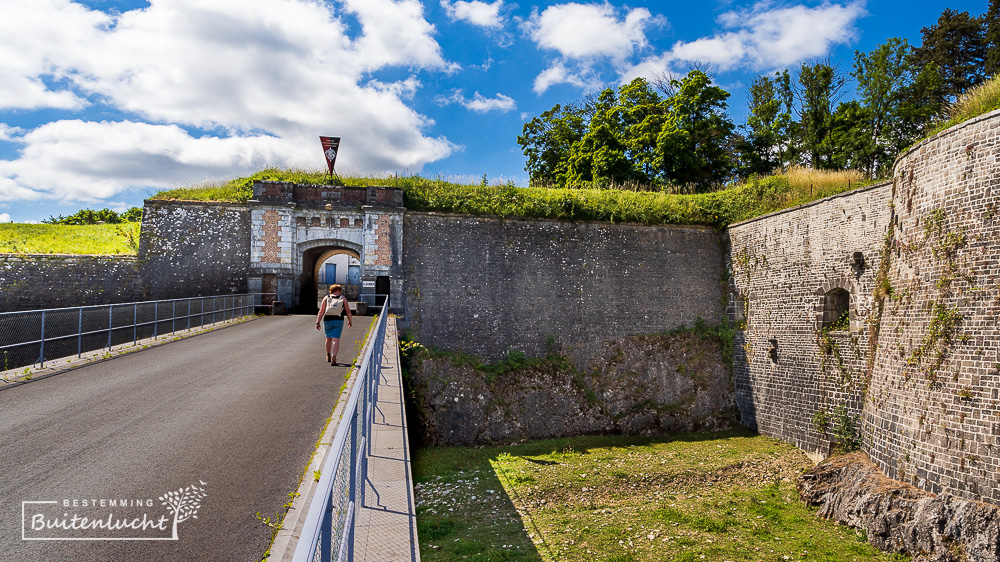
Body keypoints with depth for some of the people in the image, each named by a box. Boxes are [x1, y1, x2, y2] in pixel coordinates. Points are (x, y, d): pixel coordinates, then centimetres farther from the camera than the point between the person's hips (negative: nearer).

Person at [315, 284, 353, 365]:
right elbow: (348, 311, 5)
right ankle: (333, 358, -21)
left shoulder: (326, 298, 7)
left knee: (329, 338, 19)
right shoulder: (343, 299, 6)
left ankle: (328, 356, 37)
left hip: (327, 320, 2)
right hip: (338, 321, -2)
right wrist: (350, 321, 18)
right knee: (336, 339, -7)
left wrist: (317, 322, -2)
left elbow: (321, 311, -1)